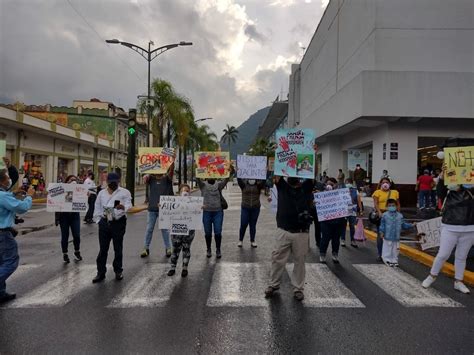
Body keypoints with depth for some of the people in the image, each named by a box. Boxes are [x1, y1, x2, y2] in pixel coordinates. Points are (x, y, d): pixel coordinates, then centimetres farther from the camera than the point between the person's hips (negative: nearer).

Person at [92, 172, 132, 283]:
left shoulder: (125, 192, -1)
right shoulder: (102, 193, 11)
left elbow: (129, 204, -15)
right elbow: (97, 208, 14)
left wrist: (123, 207, -36)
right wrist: (98, 220, 5)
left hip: (118, 223, -3)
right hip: (104, 223, 3)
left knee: (118, 248, 7)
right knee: (103, 249, 6)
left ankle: (118, 271, 21)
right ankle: (101, 272, 14)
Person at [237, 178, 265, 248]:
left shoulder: (258, 185, 0)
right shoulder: (244, 184, -1)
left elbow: (263, 182, -18)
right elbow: (239, 181, -17)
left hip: (255, 208, 1)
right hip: (245, 208, -1)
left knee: (253, 225, 8)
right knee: (243, 225, 0)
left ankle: (252, 241, 22)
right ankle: (240, 240, 18)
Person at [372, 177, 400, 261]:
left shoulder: (395, 192, 14)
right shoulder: (377, 192, 4)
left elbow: (398, 205, 14)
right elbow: (375, 204, -7)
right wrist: (379, 212, -21)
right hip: (381, 215, -2)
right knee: (380, 235, 2)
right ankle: (380, 254, 10)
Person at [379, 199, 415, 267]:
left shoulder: (400, 215, 5)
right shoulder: (385, 215, -5)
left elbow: (403, 225, 13)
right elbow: (382, 224, -3)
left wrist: (411, 225, 7)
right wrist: (382, 232, -12)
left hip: (396, 237, 3)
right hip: (387, 237, -3)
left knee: (395, 250, 11)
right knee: (387, 250, 4)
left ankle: (394, 260, 24)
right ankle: (388, 260, 16)